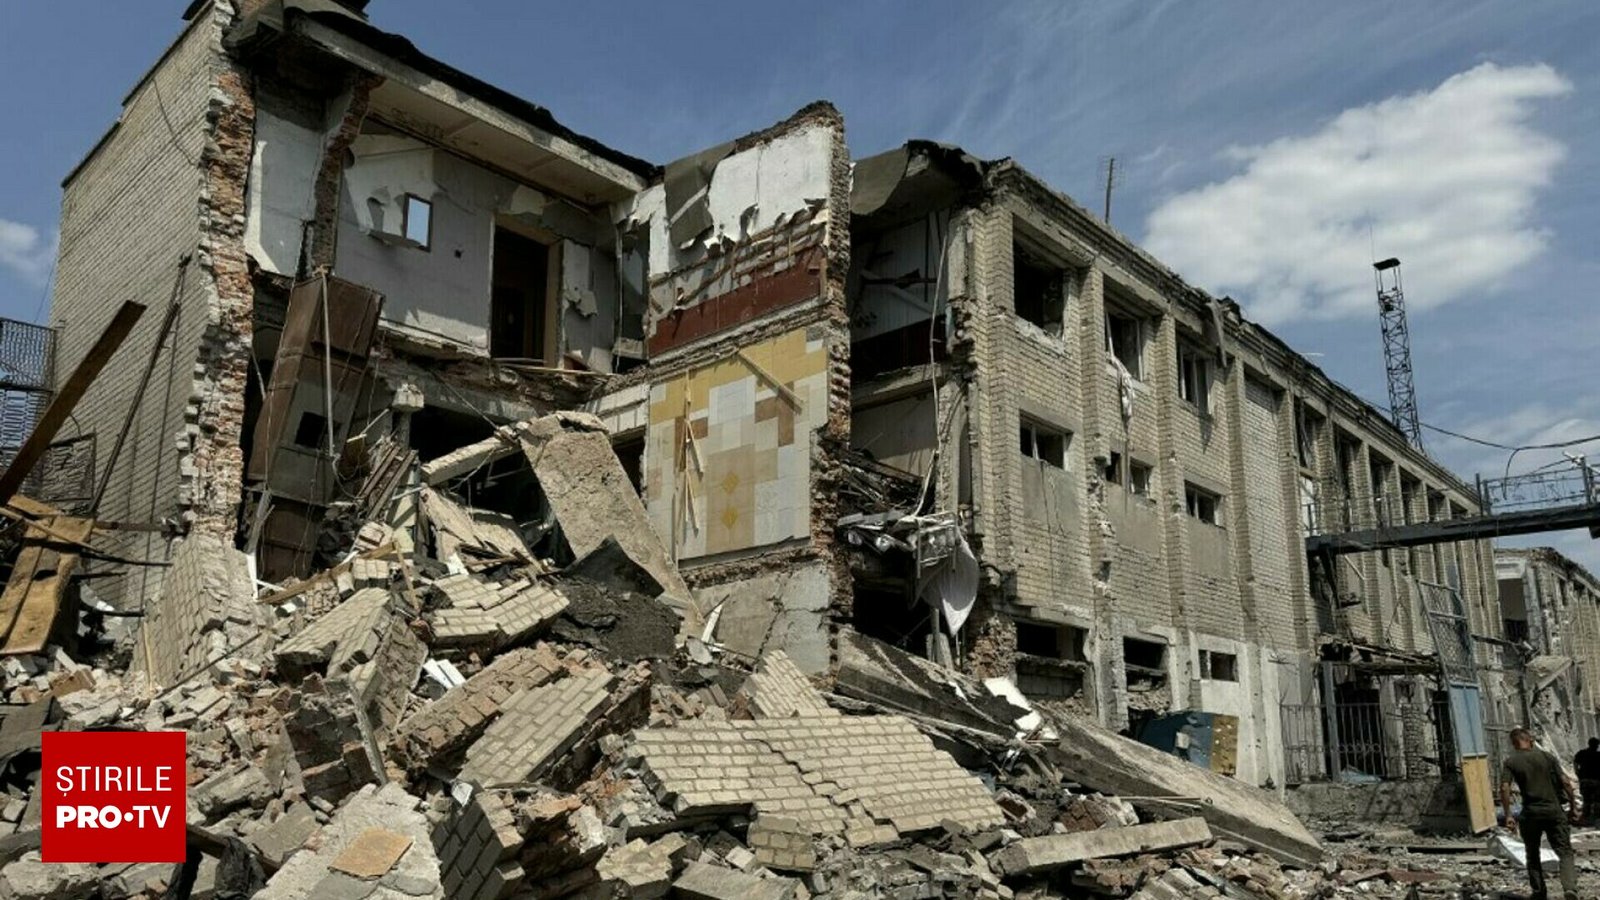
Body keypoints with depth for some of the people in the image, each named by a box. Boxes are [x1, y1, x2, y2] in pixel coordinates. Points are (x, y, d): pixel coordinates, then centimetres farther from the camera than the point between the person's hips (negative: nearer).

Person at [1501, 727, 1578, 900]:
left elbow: (1504, 788, -10)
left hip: (1530, 813, 0)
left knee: (1533, 856, 17)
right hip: (1553, 811, 0)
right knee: (1565, 853, 3)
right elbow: (1565, 782, -1)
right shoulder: (1546, 756, 4)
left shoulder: (1511, 762, 1)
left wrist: (1508, 815, -6)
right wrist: (1573, 805, 8)